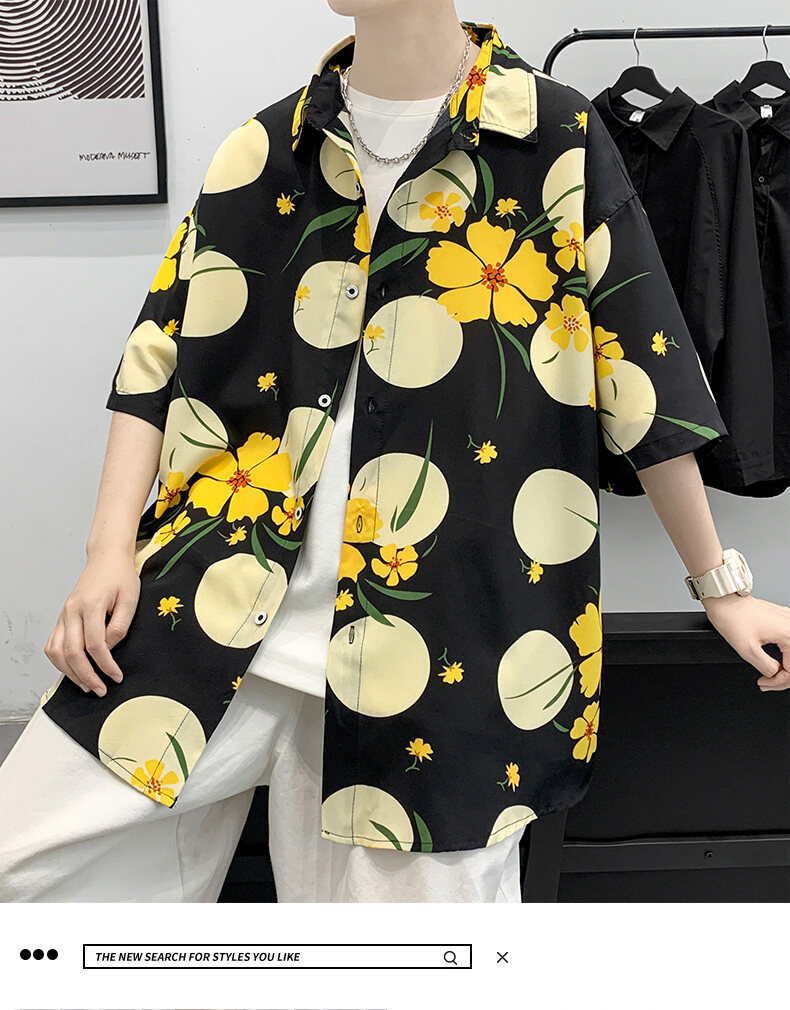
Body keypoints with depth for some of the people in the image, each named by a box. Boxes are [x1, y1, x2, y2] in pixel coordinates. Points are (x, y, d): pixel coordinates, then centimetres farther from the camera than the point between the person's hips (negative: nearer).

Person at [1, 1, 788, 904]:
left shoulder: (556, 141, 0)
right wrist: (110, 550, 0)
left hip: (441, 637, -2)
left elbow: (641, 377, 3)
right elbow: (159, 358, 10)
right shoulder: (263, 151, 10)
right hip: (217, 602, 3)